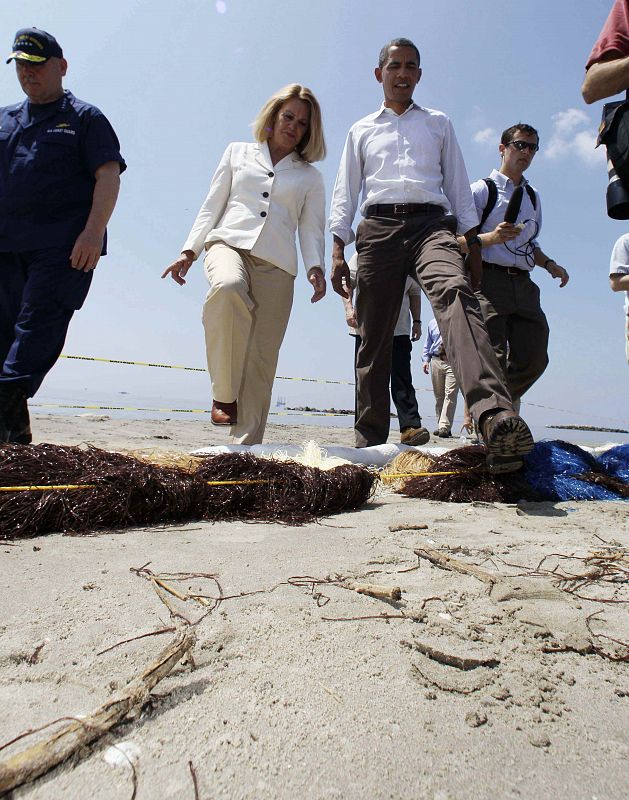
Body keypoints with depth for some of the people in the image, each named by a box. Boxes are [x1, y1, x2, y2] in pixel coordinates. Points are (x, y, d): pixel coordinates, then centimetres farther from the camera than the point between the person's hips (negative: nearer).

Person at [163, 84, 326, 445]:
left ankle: (246, 444, -4)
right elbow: (211, 208, 18)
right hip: (229, 243, -1)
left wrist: (315, 267, -7)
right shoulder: (238, 153, 23)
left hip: (277, 265, 1)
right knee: (228, 286, -38)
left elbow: (311, 227, 13)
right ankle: (224, 393, -25)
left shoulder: (310, 176, 23)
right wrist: (189, 251, 4)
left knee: (262, 359, -10)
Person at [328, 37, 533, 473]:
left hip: (431, 223, -1)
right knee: (374, 336, -6)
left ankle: (497, 419, -50)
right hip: (379, 227, 1)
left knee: (455, 293, -32)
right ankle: (370, 438, 3)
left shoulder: (439, 123, 26)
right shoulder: (361, 130, 25)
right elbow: (346, 192, 19)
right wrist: (338, 250, 5)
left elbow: (458, 183, 21)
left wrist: (473, 241, 9)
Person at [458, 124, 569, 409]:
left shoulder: (533, 196, 25)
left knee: (534, 358, 1)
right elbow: (458, 241, -4)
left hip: (524, 285, 7)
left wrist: (549, 264, 13)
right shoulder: (482, 189, 4)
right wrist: (492, 237, -20)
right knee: (493, 359, -15)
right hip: (488, 281, -7)